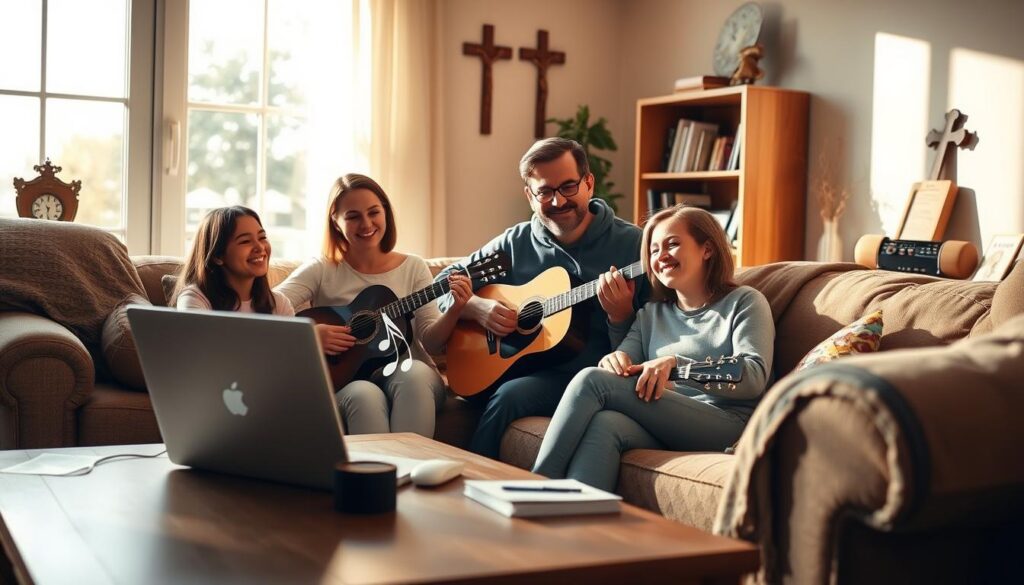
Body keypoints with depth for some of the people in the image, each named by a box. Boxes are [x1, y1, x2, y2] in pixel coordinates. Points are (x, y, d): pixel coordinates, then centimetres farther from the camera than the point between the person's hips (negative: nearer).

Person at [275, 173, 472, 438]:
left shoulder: (413, 268, 7)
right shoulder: (322, 271, 2)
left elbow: (431, 340, 0)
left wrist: (454, 311, -19)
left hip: (405, 372, 2)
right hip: (344, 378, -2)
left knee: (414, 374, -33)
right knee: (364, 395, -36)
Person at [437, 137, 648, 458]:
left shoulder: (631, 243, 0)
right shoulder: (515, 243, 10)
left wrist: (622, 316, -23)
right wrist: (476, 307, -6)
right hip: (528, 370, 3)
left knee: (511, 394, -29)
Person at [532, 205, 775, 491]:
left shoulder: (743, 302, 10)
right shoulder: (650, 315, 27)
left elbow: (755, 377, -8)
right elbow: (625, 371, 13)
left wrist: (675, 364, -21)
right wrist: (615, 362, -13)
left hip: (727, 423, -4)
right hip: (663, 425, 5)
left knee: (592, 380, -21)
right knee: (604, 423, -32)